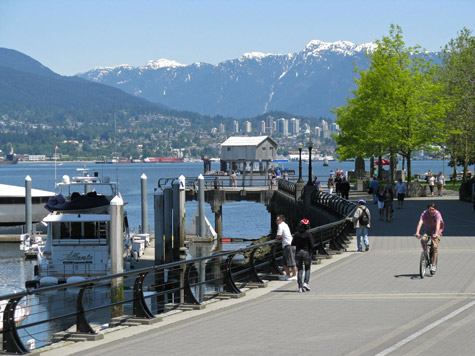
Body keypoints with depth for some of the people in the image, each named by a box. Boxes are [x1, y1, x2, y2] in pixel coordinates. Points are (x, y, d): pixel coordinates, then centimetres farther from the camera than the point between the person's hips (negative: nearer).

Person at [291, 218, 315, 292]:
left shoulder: (296, 234, -3)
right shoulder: (308, 234, -12)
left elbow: (293, 244, 3)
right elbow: (312, 245, -13)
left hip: (298, 253, 3)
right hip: (307, 253, -3)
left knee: (299, 270, 7)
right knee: (307, 269, 13)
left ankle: (300, 287, 2)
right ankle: (305, 283, -5)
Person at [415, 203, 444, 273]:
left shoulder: (437, 214, -24)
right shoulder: (424, 213, -19)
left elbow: (438, 224, -38)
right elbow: (420, 223, -31)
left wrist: (436, 234, -55)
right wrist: (417, 232, -47)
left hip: (437, 231, -2)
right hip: (427, 230, 2)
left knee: (435, 246, -18)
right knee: (423, 239, -28)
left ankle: (434, 265, -14)